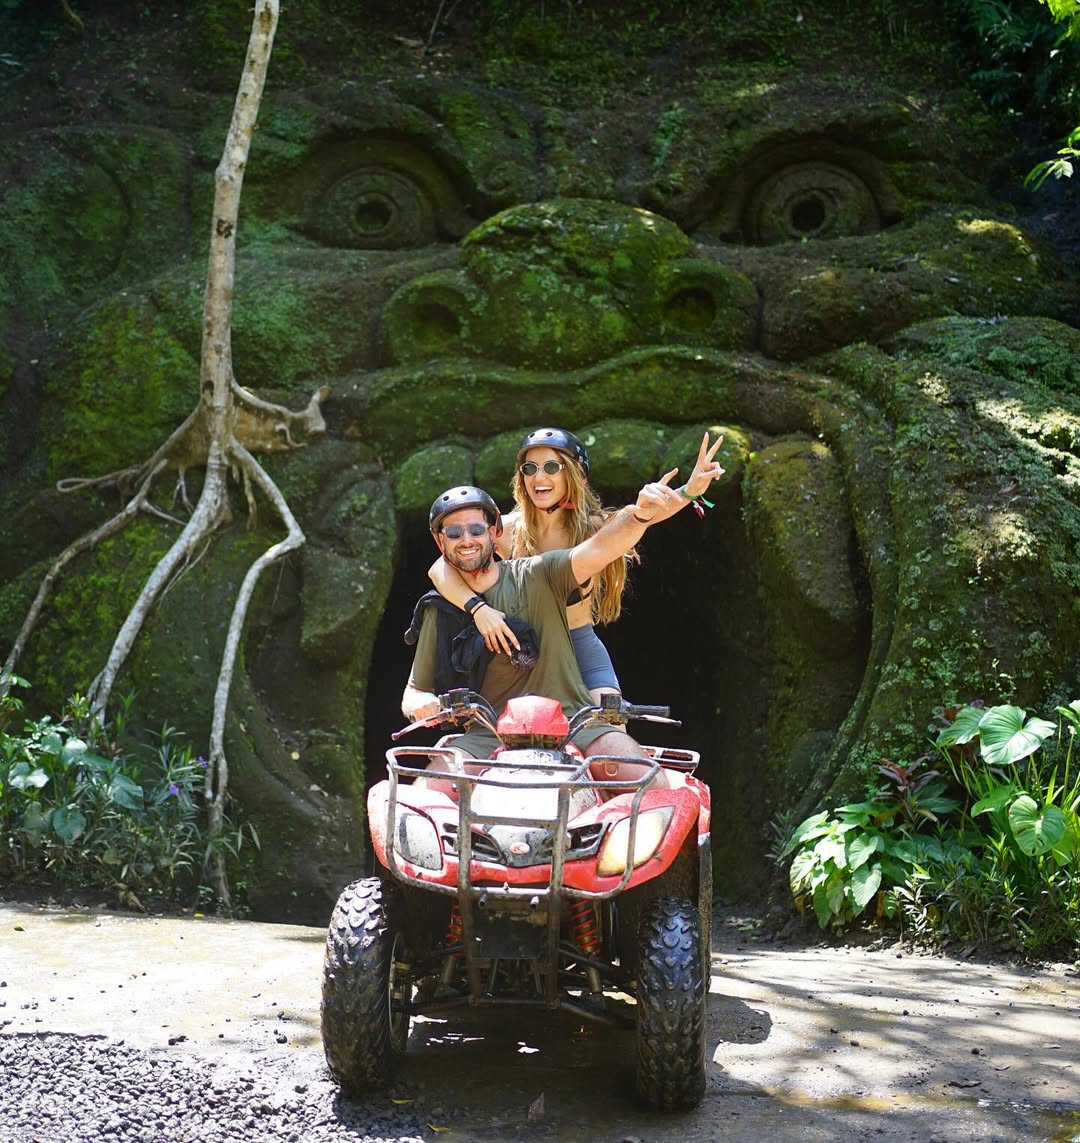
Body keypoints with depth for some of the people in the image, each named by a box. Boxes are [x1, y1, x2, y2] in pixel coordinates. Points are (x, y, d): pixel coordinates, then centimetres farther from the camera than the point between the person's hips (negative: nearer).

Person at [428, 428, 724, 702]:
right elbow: (440, 568, -18)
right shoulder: (508, 529, -9)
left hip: (581, 651, 0)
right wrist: (479, 608, -35)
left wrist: (688, 492, -48)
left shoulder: (592, 528, -10)